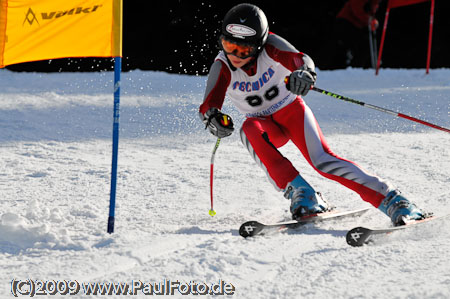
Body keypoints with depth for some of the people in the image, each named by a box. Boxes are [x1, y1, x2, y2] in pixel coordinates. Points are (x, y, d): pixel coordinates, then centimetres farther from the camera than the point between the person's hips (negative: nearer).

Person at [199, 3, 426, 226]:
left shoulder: (269, 45, -23)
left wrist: (303, 72, -64)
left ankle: (392, 201, -27)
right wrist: (213, 118, -56)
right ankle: (300, 194, -30)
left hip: (292, 111, -2)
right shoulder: (222, 67, -20)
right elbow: (209, 105, -32)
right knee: (250, 130, -33)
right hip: (264, 124, 2)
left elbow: (300, 60, -39)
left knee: (322, 160, -25)